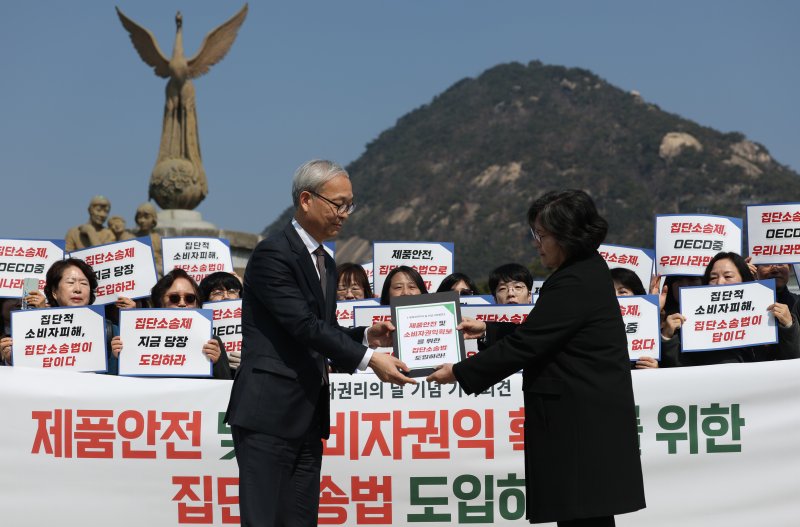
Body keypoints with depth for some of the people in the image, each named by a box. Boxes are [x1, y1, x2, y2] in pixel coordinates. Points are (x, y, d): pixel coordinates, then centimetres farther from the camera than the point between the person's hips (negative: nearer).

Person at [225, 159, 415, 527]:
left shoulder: (325, 262, 18)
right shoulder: (273, 254, -11)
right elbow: (304, 326, -18)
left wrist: (365, 336, 3)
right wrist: (368, 359, -20)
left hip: (308, 419, 9)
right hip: (267, 415, -9)